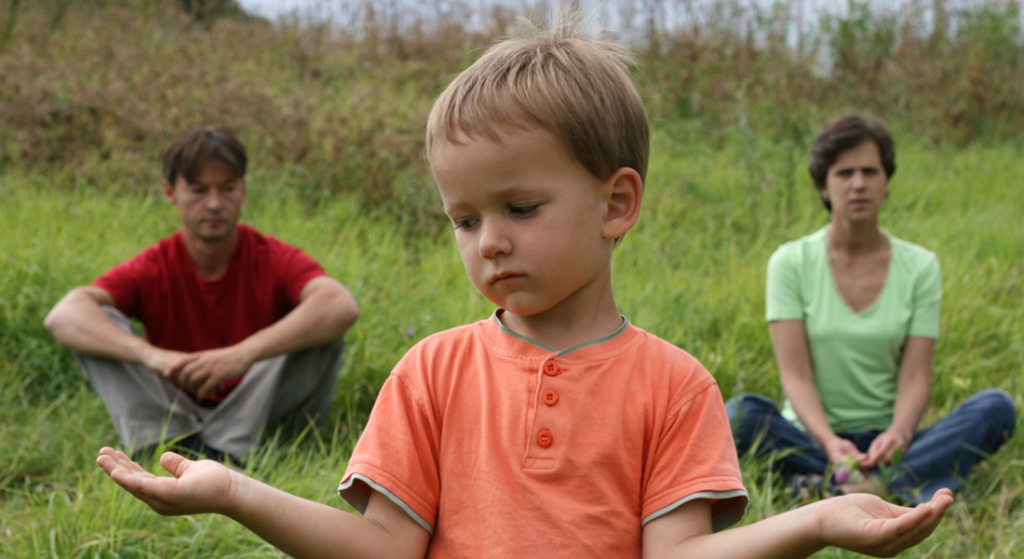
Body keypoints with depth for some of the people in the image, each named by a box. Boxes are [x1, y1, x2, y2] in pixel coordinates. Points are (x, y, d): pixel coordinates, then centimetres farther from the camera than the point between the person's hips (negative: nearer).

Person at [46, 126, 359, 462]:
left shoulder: (273, 260, -9)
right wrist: (151, 355, -42)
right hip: (172, 417, 1)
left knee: (324, 326, -24)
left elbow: (342, 307, -31)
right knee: (100, 322, -15)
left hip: (255, 418, -1)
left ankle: (223, 454, -29)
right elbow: (62, 317, -23)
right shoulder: (153, 269, -6)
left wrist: (244, 354, -44)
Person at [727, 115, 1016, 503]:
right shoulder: (791, 263, -1)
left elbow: (915, 376, -4)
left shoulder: (920, 267, 4)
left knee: (996, 408, -24)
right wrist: (828, 441, -29)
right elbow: (795, 375, -10)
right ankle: (907, 483, -38)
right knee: (742, 413, -32)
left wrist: (898, 434, -26)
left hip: (885, 439, 2)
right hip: (811, 438, -2)